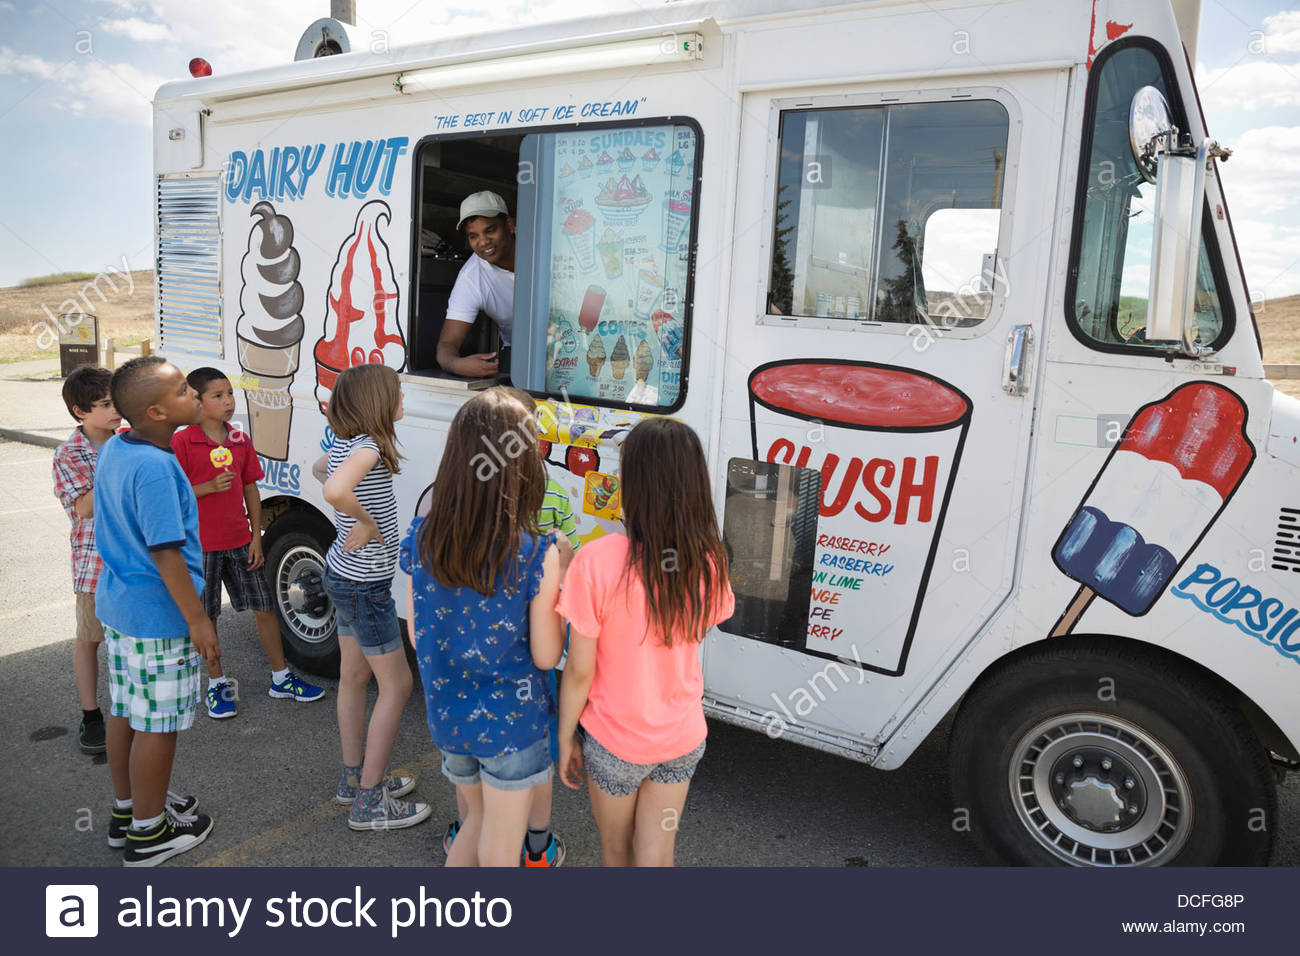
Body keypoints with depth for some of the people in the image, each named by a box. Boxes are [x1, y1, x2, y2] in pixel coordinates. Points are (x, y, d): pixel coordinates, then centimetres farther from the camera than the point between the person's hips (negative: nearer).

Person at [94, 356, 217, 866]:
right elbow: (166, 551, -25)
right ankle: (149, 833, 21)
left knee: (125, 712, 21)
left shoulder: (112, 450, 4)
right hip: (158, 618, -10)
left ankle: (127, 809, 38)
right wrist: (198, 619, -19)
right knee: (157, 725, 5)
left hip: (117, 604, 10)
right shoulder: (155, 467, -26)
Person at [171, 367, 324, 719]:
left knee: (265, 607, 8)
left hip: (240, 542, 4)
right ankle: (217, 683, 25)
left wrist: (256, 536, 4)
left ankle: (281, 677, 21)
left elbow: (250, 489, 8)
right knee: (207, 616, 8)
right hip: (201, 545, -4)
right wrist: (210, 486, -24)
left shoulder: (240, 440, 6)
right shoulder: (182, 442, -9)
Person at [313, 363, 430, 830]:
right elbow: (336, 490, -43)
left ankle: (355, 778, 33)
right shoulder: (368, 446, -23)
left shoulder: (344, 445, 4)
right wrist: (366, 523, -24)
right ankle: (369, 803, 9)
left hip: (344, 575, 9)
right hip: (365, 585, -9)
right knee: (396, 684, 1)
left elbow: (320, 469, 27)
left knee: (354, 676, 18)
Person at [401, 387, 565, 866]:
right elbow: (545, 657, -14)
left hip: (447, 717, 5)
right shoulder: (536, 554, -24)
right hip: (511, 724, -4)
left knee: (476, 821, 30)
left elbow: (417, 637, 0)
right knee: (499, 854, 17)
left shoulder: (420, 538, -11)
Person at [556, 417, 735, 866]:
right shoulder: (707, 559, -13)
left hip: (614, 740, -3)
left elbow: (579, 671, -18)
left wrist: (566, 737, -1)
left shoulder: (597, 561, -26)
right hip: (683, 736, 3)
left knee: (617, 849, 24)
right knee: (656, 858, 19)